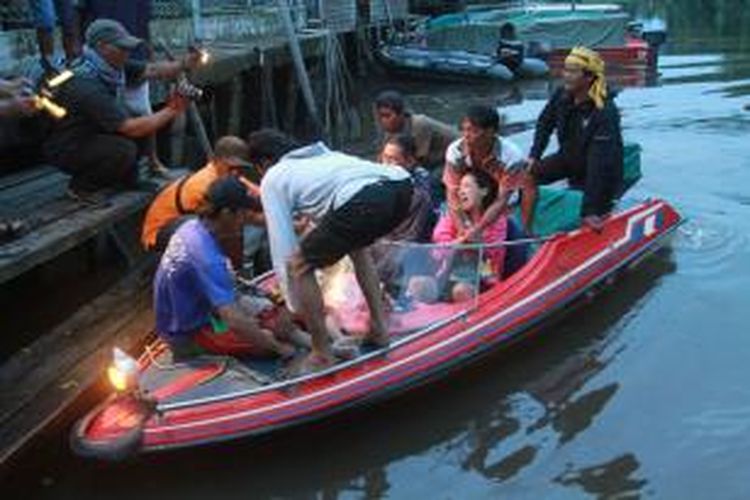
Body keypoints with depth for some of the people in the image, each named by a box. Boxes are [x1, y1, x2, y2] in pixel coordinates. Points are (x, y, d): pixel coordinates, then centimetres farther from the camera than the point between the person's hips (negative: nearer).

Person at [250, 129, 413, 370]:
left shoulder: (272, 179, 20)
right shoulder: (322, 153, 40)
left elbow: (283, 248, 18)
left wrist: (295, 307, 26)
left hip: (363, 201, -8)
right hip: (401, 184, 8)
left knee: (298, 267, 12)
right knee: (356, 245, 37)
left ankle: (322, 356, 17)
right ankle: (379, 327, 34)